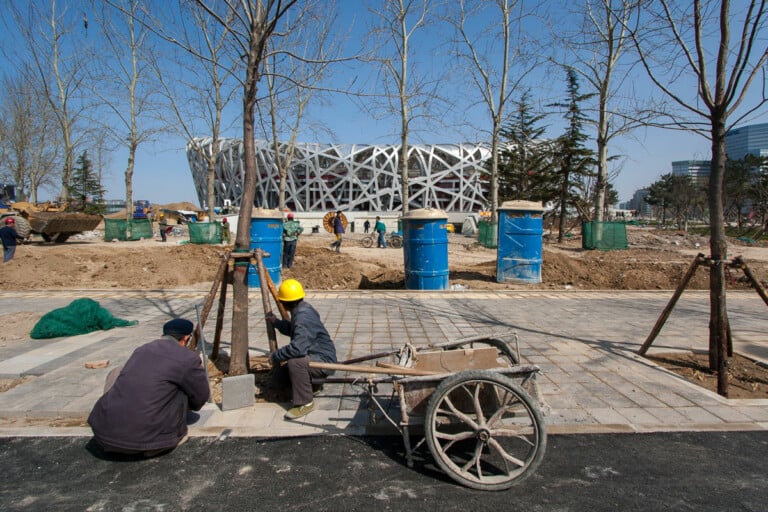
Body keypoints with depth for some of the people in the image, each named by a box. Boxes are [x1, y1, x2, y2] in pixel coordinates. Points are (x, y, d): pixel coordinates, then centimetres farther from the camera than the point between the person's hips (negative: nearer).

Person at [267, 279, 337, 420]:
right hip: (313, 357, 9)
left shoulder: (304, 316, -26)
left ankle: (306, 403, -20)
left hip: (324, 361, -9)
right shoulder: (300, 310, 4)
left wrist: (275, 356, -22)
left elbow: (297, 348, -36)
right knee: (279, 377, 5)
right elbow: (293, 330, 26)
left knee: (294, 362, -35)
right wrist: (276, 322, 16)